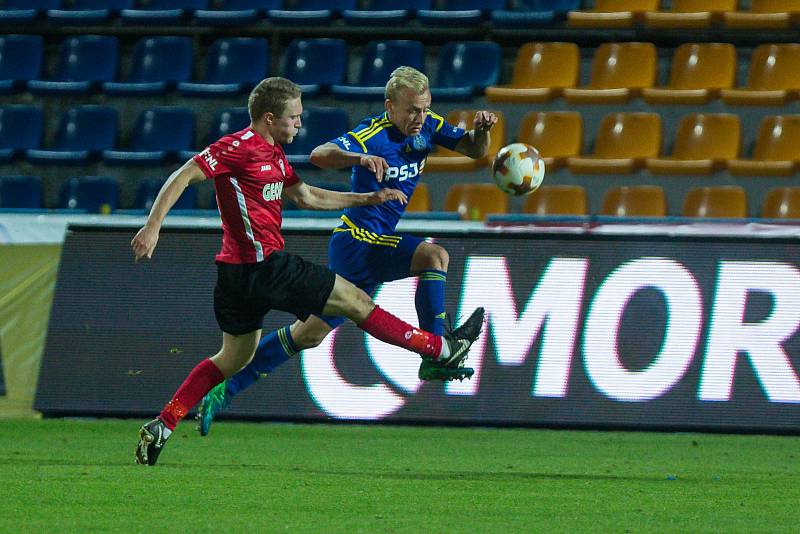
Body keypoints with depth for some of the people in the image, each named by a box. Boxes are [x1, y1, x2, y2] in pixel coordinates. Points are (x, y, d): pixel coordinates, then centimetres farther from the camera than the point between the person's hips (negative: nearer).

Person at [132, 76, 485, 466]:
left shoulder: (273, 153, 16)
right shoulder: (239, 148, -15)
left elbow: (305, 197, 26)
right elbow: (183, 176, -19)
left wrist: (369, 198, 24)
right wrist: (152, 227, -27)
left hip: (239, 273, 10)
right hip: (265, 267, -10)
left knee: (233, 359, 17)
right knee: (355, 301, 0)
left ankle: (160, 427, 10)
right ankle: (442, 349, 10)